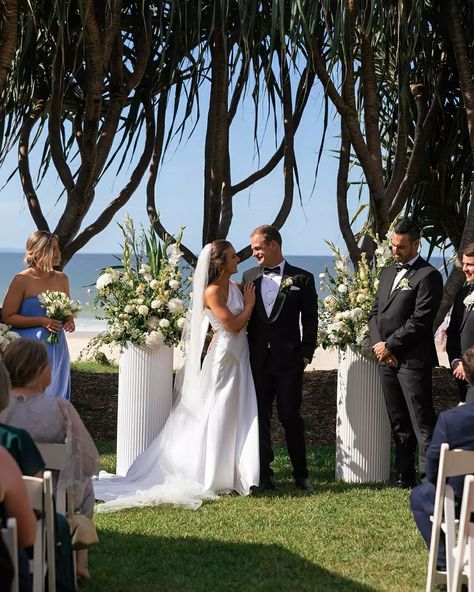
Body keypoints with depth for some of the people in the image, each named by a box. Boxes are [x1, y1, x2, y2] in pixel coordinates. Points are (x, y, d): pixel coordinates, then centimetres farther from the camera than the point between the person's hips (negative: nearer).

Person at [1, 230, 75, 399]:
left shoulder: (61, 279, 7)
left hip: (57, 348, 5)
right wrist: (41, 321, -17)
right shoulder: (21, 280, -10)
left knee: (55, 392, 10)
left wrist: (70, 321, -1)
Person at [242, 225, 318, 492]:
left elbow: (310, 321, 1)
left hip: (289, 362, -3)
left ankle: (301, 473, 12)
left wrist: (306, 355, -5)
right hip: (257, 361, 3)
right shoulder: (250, 277, 10)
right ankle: (265, 472, 16)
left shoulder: (302, 279, 0)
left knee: (291, 418, 1)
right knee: (260, 417, 7)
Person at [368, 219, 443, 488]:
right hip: (387, 359, 8)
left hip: (413, 360, -8)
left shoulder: (428, 276, -8)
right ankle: (405, 475, 20)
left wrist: (389, 346, -12)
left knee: (422, 422, -7)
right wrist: (379, 344, -1)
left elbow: (420, 320, -15)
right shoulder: (388, 272, 17)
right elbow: (375, 312, 16)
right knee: (399, 423, 13)